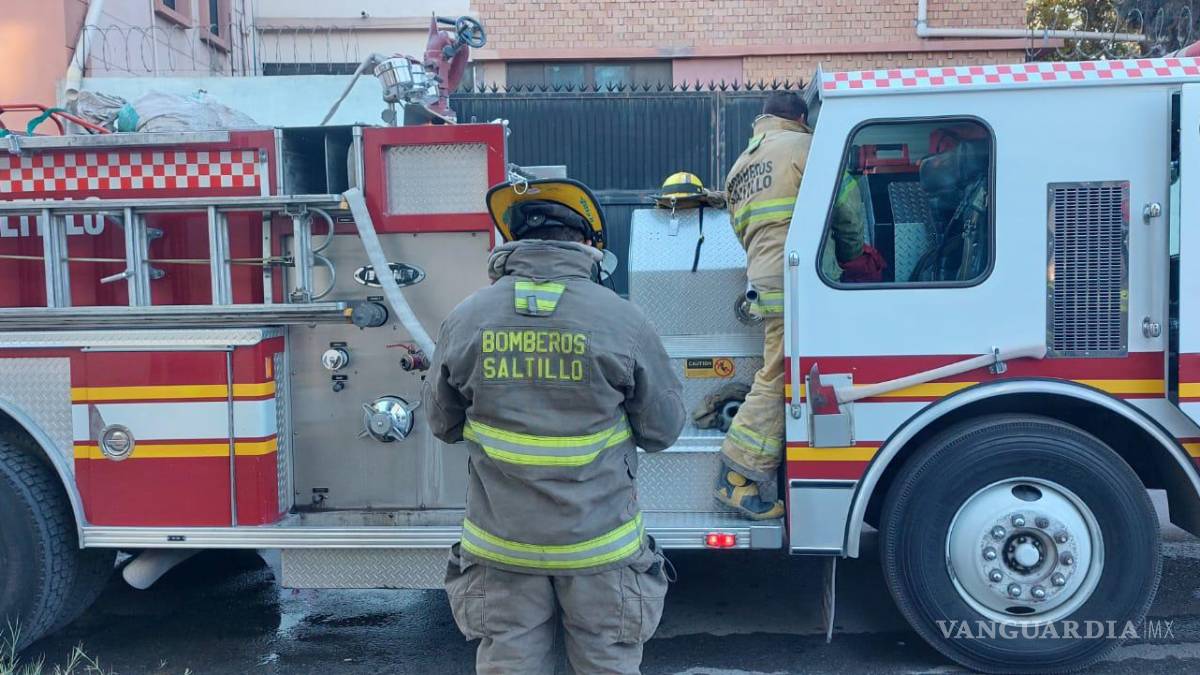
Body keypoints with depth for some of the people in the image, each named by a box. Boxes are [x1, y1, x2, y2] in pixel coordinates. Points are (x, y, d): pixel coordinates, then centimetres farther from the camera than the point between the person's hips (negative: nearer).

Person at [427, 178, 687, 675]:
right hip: (599, 541, -1)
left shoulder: (464, 321, -7)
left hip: (501, 540, 2)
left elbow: (443, 424, 5)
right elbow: (663, 429, -4)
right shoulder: (621, 320, -13)